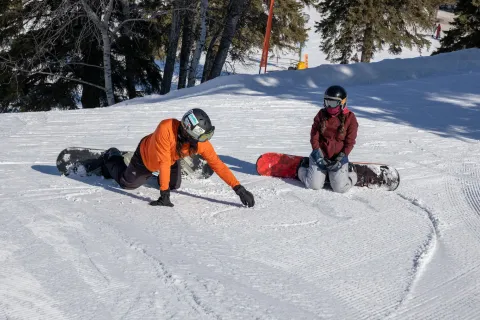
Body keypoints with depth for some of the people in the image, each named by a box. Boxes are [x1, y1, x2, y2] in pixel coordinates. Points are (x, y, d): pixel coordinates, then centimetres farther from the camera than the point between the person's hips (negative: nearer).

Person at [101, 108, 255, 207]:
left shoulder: (201, 142, -34)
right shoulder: (166, 128, -47)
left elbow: (218, 165, -31)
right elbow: (164, 162, -46)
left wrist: (239, 188, -38)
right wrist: (164, 194, -45)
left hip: (172, 158, 4)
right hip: (146, 156, -4)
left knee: (174, 186, 18)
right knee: (128, 183, 12)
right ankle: (112, 159, 40)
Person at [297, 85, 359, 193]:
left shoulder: (350, 118, -5)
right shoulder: (321, 114, 1)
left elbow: (350, 142, -5)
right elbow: (314, 135, 1)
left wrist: (340, 159, -13)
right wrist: (317, 154, -10)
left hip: (339, 157, -1)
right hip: (320, 155, 1)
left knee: (340, 188, -16)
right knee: (314, 185, -10)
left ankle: (352, 176, 20)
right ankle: (303, 167, 24)